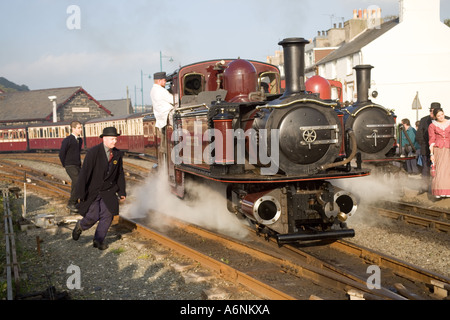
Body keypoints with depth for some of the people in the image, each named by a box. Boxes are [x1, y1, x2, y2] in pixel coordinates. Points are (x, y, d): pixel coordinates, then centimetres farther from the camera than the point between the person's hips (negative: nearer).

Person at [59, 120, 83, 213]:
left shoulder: (80, 140, 11)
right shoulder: (67, 140, -11)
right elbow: (61, 154, -9)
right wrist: (65, 165, -2)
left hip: (78, 166, 7)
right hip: (70, 166, -7)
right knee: (78, 183, -18)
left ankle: (74, 204, 17)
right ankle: (71, 204, -7)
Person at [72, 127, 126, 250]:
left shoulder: (118, 154, 0)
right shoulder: (93, 152, -16)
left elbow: (120, 173, 10)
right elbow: (84, 172, -16)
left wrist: (122, 191, 10)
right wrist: (81, 193, -16)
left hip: (108, 191, 4)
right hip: (92, 191, -4)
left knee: (108, 215, -6)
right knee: (93, 217, -5)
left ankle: (99, 240, 11)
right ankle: (80, 226, 30)